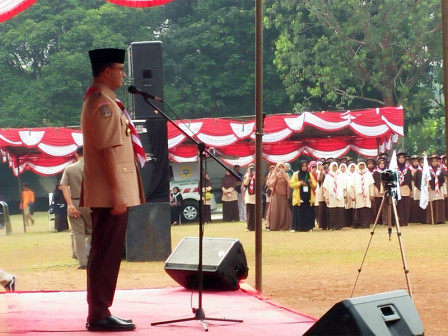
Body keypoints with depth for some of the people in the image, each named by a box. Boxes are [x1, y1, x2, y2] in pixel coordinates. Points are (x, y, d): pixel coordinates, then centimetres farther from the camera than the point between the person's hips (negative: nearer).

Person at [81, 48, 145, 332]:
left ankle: (99, 312, 19)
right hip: (110, 194, -11)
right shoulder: (104, 104, -15)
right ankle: (100, 315, -5)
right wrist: (117, 192, -23)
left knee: (105, 253, 13)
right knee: (107, 254, -8)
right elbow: (107, 150, -21)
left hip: (108, 194, 11)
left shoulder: (99, 100, 18)